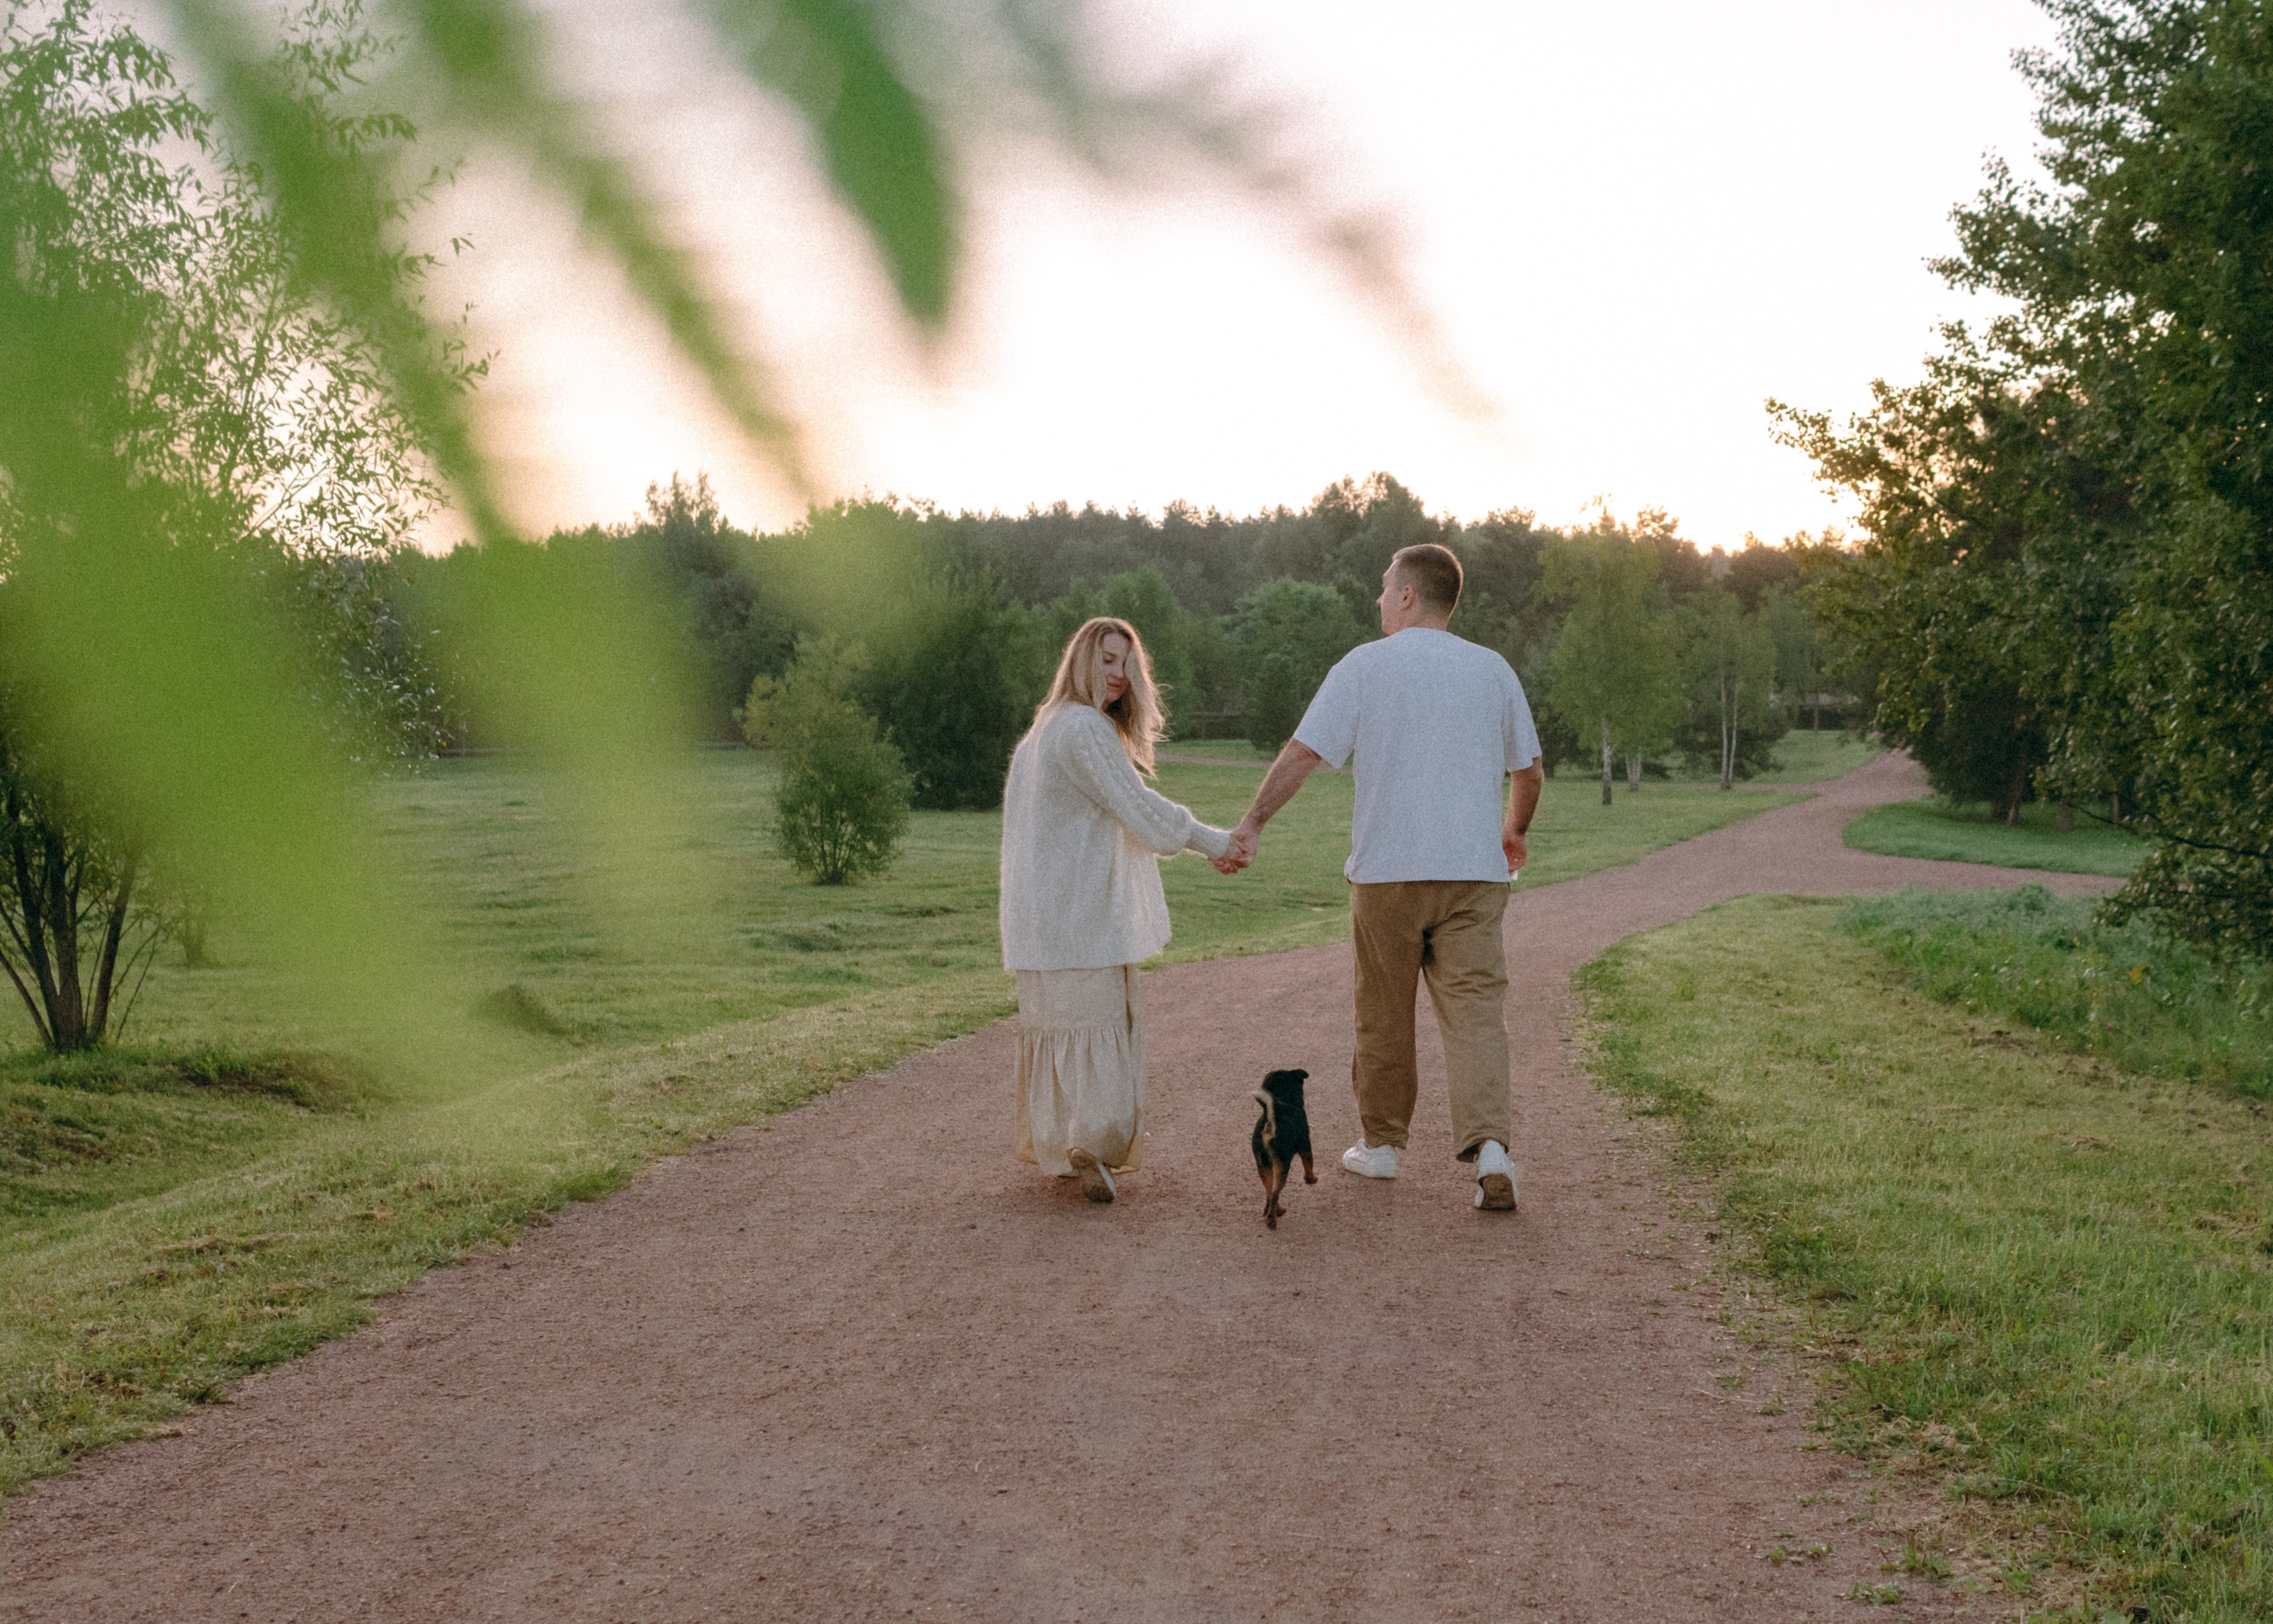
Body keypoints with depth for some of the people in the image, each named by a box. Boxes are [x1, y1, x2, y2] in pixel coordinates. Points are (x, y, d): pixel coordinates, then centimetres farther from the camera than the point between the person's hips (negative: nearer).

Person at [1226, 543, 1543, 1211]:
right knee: (1475, 1009, -3)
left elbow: (1303, 753, -8)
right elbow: (1529, 770, 14)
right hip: (1474, 869, 2)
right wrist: (1514, 831, 32)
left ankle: (1381, 1143, 23)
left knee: (1384, 1014, 11)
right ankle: (1489, 1144, -19)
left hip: (1387, 869, -2)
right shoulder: (1492, 669, 7)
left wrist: (1252, 822, -3)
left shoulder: (1365, 666, -3)